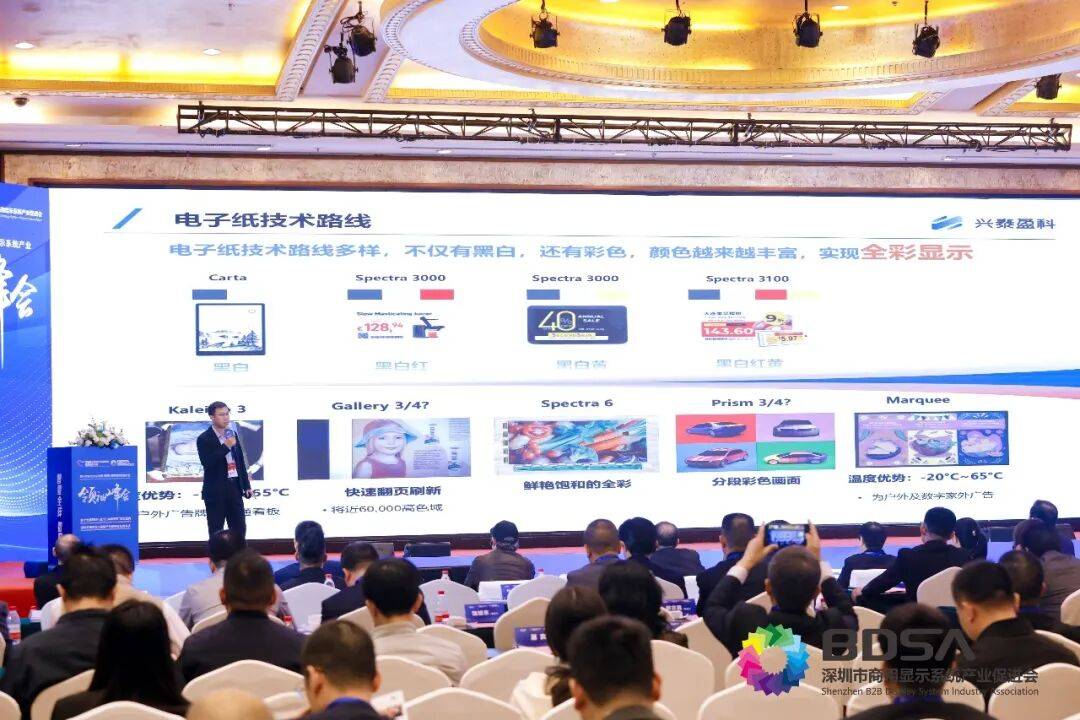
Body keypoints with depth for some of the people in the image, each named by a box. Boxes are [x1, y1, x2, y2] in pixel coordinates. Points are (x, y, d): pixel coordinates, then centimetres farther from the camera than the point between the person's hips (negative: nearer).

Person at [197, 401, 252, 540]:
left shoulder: (232, 434, 11)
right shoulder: (204, 439, -8)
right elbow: (207, 462, -22)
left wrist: (246, 485, 14)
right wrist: (226, 446, -23)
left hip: (234, 488, 5)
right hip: (216, 491, -5)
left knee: (239, 529, 7)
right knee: (216, 533, 0)